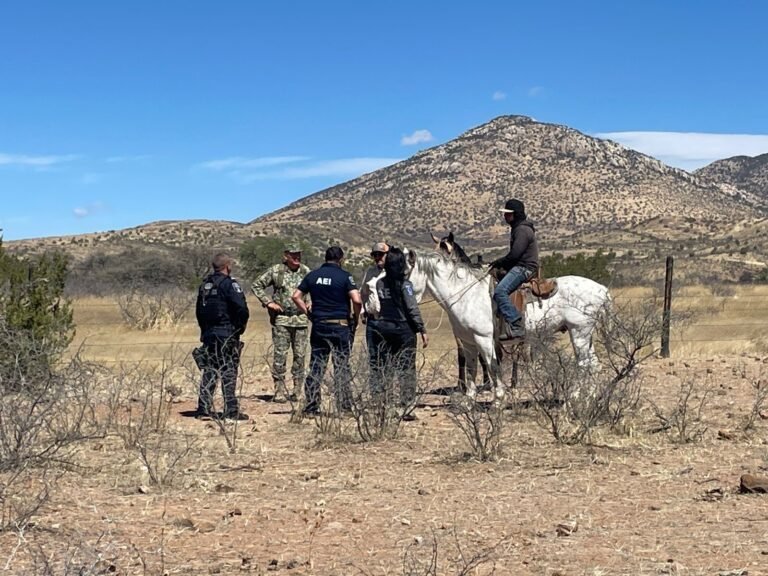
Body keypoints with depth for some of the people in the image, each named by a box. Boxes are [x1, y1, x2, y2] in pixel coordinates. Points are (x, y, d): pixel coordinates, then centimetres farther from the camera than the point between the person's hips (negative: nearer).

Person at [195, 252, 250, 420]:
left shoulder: (205, 284, 13)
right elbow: (241, 309, -20)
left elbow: (199, 310, 18)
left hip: (208, 334, 7)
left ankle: (204, 408, 13)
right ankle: (231, 411, -5)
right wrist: (241, 326, -4)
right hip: (227, 335, -7)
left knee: (209, 371, 13)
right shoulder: (229, 284, -11)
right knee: (229, 371, -4)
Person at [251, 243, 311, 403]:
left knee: (300, 356, 3)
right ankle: (280, 391, 2)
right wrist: (268, 302, -6)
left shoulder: (305, 271, 6)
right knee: (280, 355, -4)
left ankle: (296, 390, 12)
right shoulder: (275, 271, -1)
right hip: (281, 320, -2)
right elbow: (256, 285, 4)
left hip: (301, 319, 2)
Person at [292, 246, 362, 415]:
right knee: (341, 367, 2)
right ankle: (344, 406, 2)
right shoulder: (344, 276, -7)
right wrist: (356, 318, -2)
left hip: (318, 325, 4)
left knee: (316, 366, 8)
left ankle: (311, 406, 8)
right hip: (340, 326, -4)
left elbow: (296, 296, 6)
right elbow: (357, 300, -17)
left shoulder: (312, 275, 7)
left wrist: (308, 313, 9)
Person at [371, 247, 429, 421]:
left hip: (383, 328, 4)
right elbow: (413, 309, -13)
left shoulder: (380, 283, 3)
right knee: (407, 370, 3)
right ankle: (407, 409, 3)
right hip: (403, 328, -4)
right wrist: (422, 330, -10)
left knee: (382, 368, 11)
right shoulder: (405, 284, -11)